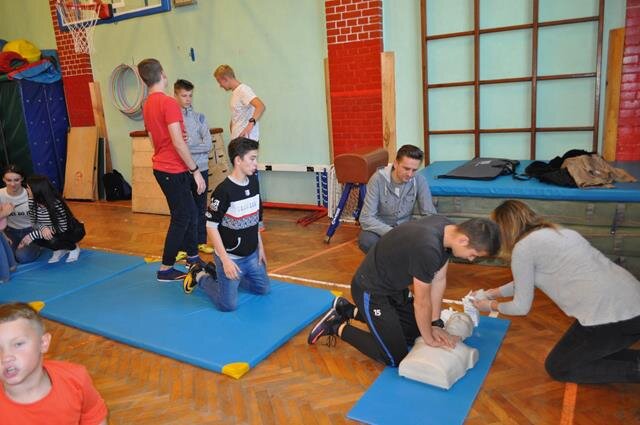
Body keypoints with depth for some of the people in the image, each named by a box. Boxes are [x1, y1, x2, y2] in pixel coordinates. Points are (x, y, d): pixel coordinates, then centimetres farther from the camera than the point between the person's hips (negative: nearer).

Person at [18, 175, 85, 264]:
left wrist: (33, 235, -32)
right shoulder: (32, 202, -11)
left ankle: (73, 248, -2)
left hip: (73, 231, -6)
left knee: (52, 240, -32)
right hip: (56, 232, 6)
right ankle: (61, 249, 6)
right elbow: (34, 222, -5)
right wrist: (42, 228, -31)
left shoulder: (56, 204, -30)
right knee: (37, 238, -20)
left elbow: (62, 228, -28)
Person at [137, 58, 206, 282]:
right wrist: (195, 170, -16)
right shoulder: (169, 103, -18)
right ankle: (166, 269, 10)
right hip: (173, 170, -9)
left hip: (161, 167, 9)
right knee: (181, 218, 2)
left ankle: (193, 258, 27)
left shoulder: (147, 105, 10)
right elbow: (178, 143, -22)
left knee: (190, 212, 17)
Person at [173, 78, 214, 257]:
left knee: (201, 207, 13)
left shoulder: (199, 117, 5)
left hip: (200, 169, 3)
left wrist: (186, 147, -15)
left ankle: (201, 241, 26)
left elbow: (208, 145, -6)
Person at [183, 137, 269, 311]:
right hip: (231, 256, -7)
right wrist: (225, 260, -20)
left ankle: (216, 272, 28)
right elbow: (211, 226, -18)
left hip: (252, 254, 7)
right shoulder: (223, 190, -22)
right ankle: (200, 276, 21)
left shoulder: (254, 182, 0)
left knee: (263, 289, 18)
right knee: (228, 305, -4)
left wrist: (260, 247, 13)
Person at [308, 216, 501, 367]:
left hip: (393, 285, 9)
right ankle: (338, 327, 9)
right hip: (370, 291, -9)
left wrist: (435, 324, 4)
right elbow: (422, 302, -22)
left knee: (415, 331, 21)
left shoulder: (448, 229, -7)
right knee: (395, 357, -4)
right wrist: (429, 338, -5)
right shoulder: (427, 248, -36)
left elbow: (438, 280, 2)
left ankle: (349, 310, 26)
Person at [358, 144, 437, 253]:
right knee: (366, 241, -35)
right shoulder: (378, 179, -21)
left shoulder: (420, 181, -14)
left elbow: (430, 214, -11)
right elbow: (366, 218, -24)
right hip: (381, 227, -2)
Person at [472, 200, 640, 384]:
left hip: (610, 317, -9)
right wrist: (496, 292, 37)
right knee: (574, 353, 26)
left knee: (557, 368, 11)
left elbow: (521, 307, 1)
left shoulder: (523, 247, -8)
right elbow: (528, 280, 32)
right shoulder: (553, 232, 18)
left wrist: (492, 306, 19)